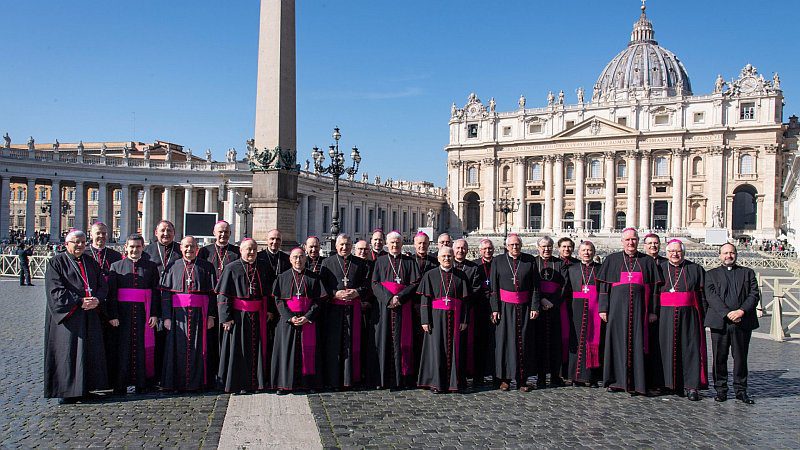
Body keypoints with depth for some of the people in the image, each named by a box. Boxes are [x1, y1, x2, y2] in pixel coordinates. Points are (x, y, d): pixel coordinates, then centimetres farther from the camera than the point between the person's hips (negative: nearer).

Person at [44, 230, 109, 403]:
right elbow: (55, 290, -11)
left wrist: (97, 300, -11)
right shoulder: (56, 262, -1)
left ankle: (84, 387, 13)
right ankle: (65, 390, 5)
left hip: (90, 316, 5)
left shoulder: (91, 262, 13)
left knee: (90, 351, 4)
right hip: (67, 314, -5)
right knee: (67, 351, -3)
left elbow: (103, 285, 9)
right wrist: (79, 302, -18)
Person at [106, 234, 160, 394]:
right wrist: (113, 315, -9)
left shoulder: (151, 266, 6)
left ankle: (142, 383, 12)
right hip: (123, 313, 0)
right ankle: (120, 384, 12)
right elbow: (111, 293, 0)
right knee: (122, 347, 3)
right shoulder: (116, 266, 5)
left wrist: (154, 314, -5)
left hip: (144, 313, 1)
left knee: (142, 347, 4)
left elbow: (156, 291, 3)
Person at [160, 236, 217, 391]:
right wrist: (167, 317, -5)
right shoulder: (173, 267, 8)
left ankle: (196, 382, 10)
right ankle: (177, 383, 11)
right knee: (178, 348, 2)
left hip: (199, 314, -1)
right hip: (178, 314, 1)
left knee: (197, 348, 1)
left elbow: (212, 293, 1)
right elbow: (165, 293, 4)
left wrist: (211, 316, -6)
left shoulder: (206, 267, 4)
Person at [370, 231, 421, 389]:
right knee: (384, 339, -1)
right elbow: (375, 284, 2)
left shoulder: (409, 262, 10)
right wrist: (389, 298, -14)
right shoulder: (380, 261, 11)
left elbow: (415, 284, 2)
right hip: (384, 306, 0)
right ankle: (382, 378, 3)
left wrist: (400, 297, -12)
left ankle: (400, 377, 2)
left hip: (403, 307, 0)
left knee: (401, 340, -2)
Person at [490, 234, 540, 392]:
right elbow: (493, 287, 0)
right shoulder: (498, 261, 2)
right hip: (505, 306, 0)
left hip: (524, 306, 1)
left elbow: (535, 286, 2)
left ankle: (522, 379, 12)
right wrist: (495, 309, -6)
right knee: (504, 340, 1)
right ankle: (504, 378, 9)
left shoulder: (530, 260, 2)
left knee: (523, 341, 3)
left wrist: (535, 307, -4)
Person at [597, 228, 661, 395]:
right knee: (616, 342, 2)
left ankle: (636, 382, 6)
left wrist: (653, 311, 1)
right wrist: (603, 308, -2)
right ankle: (615, 380, 10)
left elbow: (654, 287, 8)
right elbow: (603, 285, 5)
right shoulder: (612, 259, 8)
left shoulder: (648, 261, 10)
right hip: (617, 307, 0)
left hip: (639, 309, 0)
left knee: (637, 343, 0)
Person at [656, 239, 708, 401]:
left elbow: (702, 294, 4)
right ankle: (672, 384, 11)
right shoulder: (660, 269, 7)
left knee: (690, 349, -1)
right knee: (669, 349, 2)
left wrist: (702, 315, -4)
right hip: (666, 316, 1)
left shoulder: (695, 269, 6)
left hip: (688, 315, 0)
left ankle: (692, 386, 4)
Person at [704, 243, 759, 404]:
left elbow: (754, 294, 4)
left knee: (741, 358, 5)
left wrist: (741, 311, -12)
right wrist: (727, 313, -14)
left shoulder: (748, 273, 16)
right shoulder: (711, 274, 12)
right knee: (719, 358, 2)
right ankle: (720, 390, 11)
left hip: (743, 322, 1)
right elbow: (711, 296, -2)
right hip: (720, 322, -1)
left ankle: (741, 390, 16)